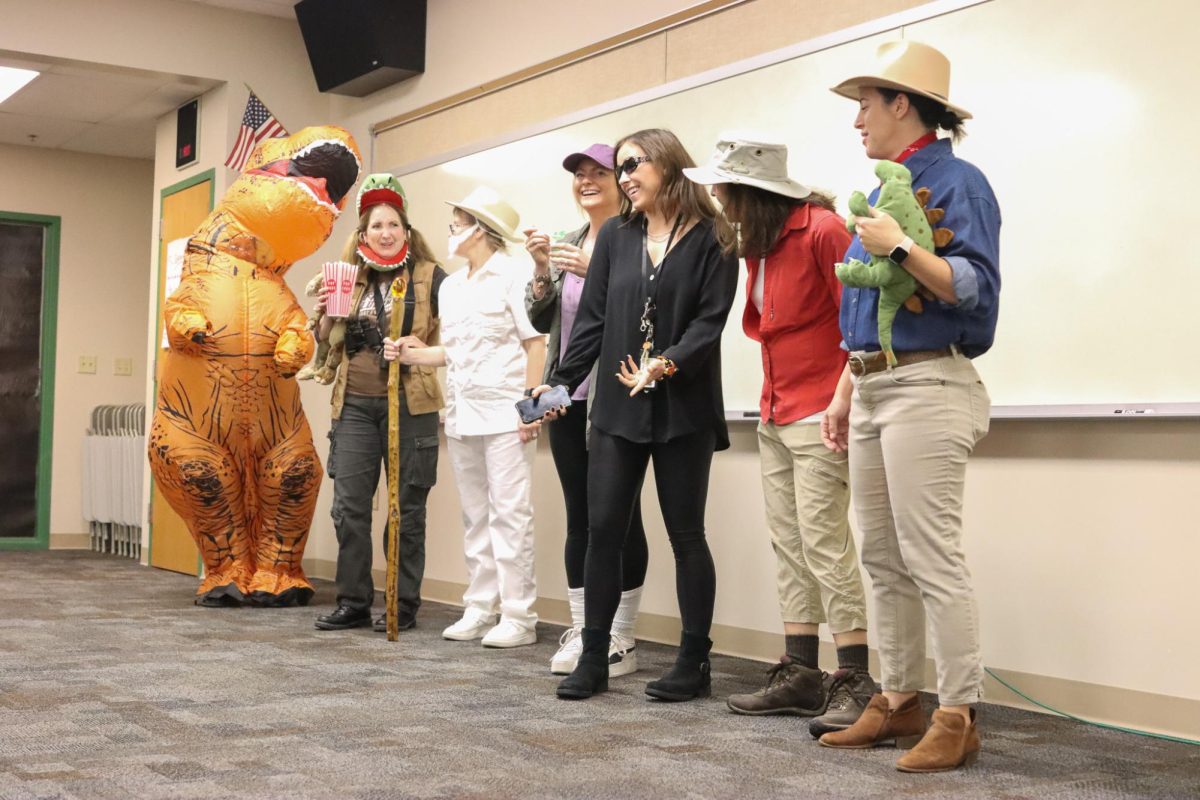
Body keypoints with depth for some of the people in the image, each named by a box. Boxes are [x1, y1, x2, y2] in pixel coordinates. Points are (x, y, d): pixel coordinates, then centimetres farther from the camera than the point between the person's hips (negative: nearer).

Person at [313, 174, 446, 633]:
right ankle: (353, 602, 14)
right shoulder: (352, 280, 13)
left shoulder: (429, 277, -1)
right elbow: (327, 342, 20)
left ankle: (404, 605, 13)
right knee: (349, 505, 4)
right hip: (355, 404, 4)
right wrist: (326, 312, 0)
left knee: (406, 508, 3)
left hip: (408, 405, -4)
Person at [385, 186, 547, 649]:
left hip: (503, 414, -7)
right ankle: (479, 609, 18)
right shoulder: (450, 286, 16)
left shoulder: (512, 277, -5)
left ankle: (518, 617, -2)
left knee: (509, 512, -7)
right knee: (475, 515, 11)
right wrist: (411, 355, 4)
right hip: (462, 414, 7)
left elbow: (535, 344, -8)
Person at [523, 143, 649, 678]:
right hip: (569, 396, 7)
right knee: (579, 517, 10)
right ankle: (582, 631, 18)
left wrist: (594, 272, -21)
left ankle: (621, 639, 7)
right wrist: (542, 269, -3)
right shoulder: (569, 244, 15)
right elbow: (540, 319, 13)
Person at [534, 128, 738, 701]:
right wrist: (561, 381, 1)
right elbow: (593, 318, 9)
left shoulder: (710, 239, -1)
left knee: (685, 533, 4)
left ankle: (694, 663, 13)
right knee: (603, 529, 2)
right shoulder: (615, 236, 12)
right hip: (617, 404, 4)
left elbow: (710, 320, -9)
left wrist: (667, 364, -23)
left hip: (683, 408, -4)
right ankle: (593, 659, 12)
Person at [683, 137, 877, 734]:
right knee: (789, 545, 10)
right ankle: (799, 675, 16)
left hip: (819, 417, -9)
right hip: (775, 416, 9)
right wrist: (773, 398, 14)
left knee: (824, 544, -10)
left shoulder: (821, 230, -13)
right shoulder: (758, 243, 15)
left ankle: (854, 681, -4)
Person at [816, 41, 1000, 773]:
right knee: (884, 559, 11)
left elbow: (976, 290, -18)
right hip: (874, 390, 9)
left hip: (927, 387, -9)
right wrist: (845, 393, 19)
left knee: (932, 558, -8)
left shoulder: (956, 182, -8)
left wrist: (902, 248, -27)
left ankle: (959, 716, 0)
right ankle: (899, 701, 19)